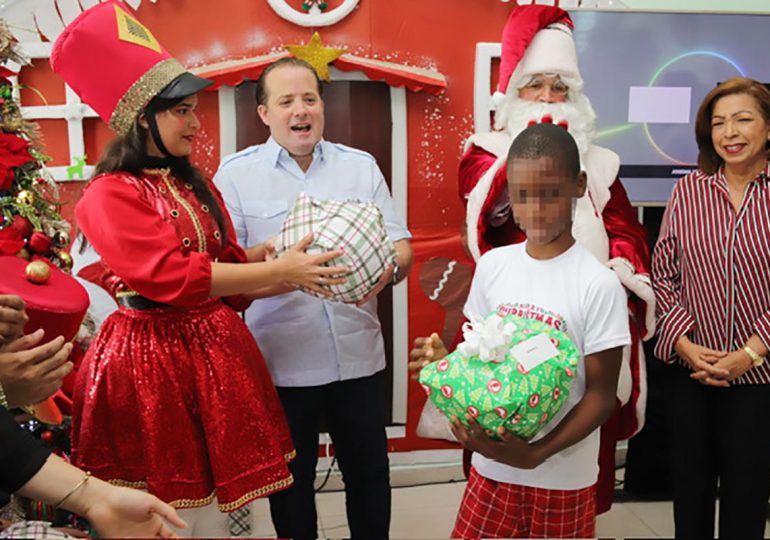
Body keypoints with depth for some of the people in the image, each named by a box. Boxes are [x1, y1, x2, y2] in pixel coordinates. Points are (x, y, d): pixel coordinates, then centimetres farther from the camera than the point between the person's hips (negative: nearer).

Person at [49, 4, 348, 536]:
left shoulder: (197, 186, 11)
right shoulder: (109, 196, -12)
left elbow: (231, 264, 12)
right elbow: (175, 276, -22)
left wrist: (300, 276, -2)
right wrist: (279, 269, -22)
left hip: (214, 347, 6)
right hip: (151, 357, -6)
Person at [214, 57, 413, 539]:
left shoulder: (361, 166, 7)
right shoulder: (236, 173, 0)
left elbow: (401, 247, 4)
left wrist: (388, 270, -18)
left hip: (359, 355, 2)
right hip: (281, 361, -2)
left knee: (369, 473, 15)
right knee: (291, 478, 15)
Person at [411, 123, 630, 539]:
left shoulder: (599, 284, -14)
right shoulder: (492, 266, -2)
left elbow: (601, 395, -11)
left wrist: (535, 454, -21)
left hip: (563, 478, -3)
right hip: (491, 467, 3)